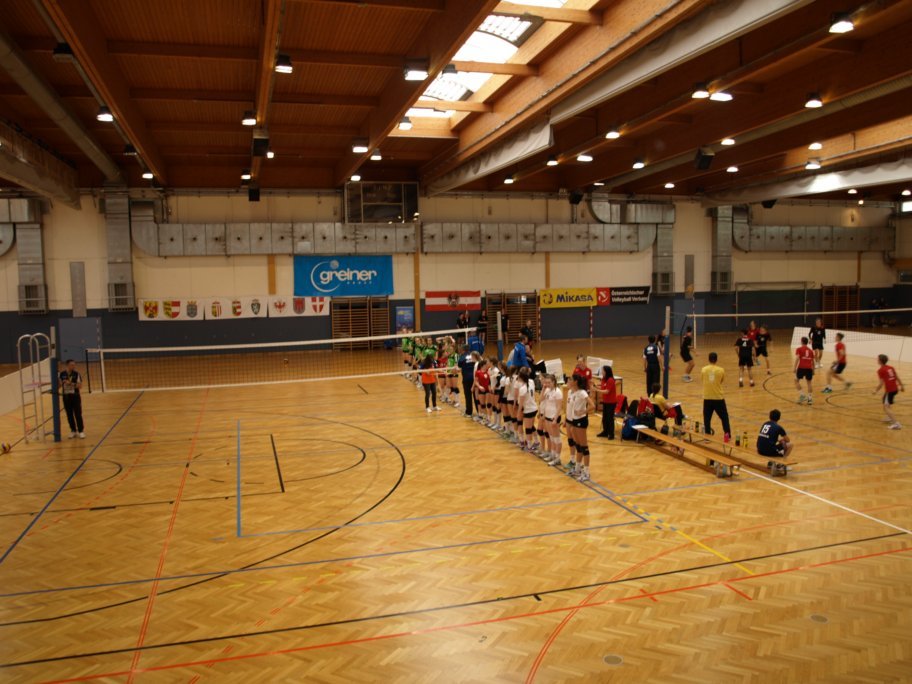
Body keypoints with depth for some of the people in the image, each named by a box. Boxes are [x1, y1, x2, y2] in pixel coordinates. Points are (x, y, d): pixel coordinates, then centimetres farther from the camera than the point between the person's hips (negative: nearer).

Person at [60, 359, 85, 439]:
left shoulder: (76, 374, -7)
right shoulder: (62, 374, -1)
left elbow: (80, 386, -12)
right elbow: (60, 384, 10)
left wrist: (71, 383, -24)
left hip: (75, 396, -2)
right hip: (66, 397, 2)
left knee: (78, 414, -1)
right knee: (69, 415, 8)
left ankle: (81, 431, 7)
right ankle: (73, 431, 20)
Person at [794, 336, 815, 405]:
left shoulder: (799, 349, 6)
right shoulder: (810, 351, 19)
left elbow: (797, 358, -8)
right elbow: (812, 362, 21)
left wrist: (795, 368, -10)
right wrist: (813, 370, 30)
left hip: (801, 367, -4)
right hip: (809, 368, 4)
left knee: (796, 380, 12)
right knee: (809, 382, 16)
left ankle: (801, 395, -3)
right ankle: (810, 398, 9)